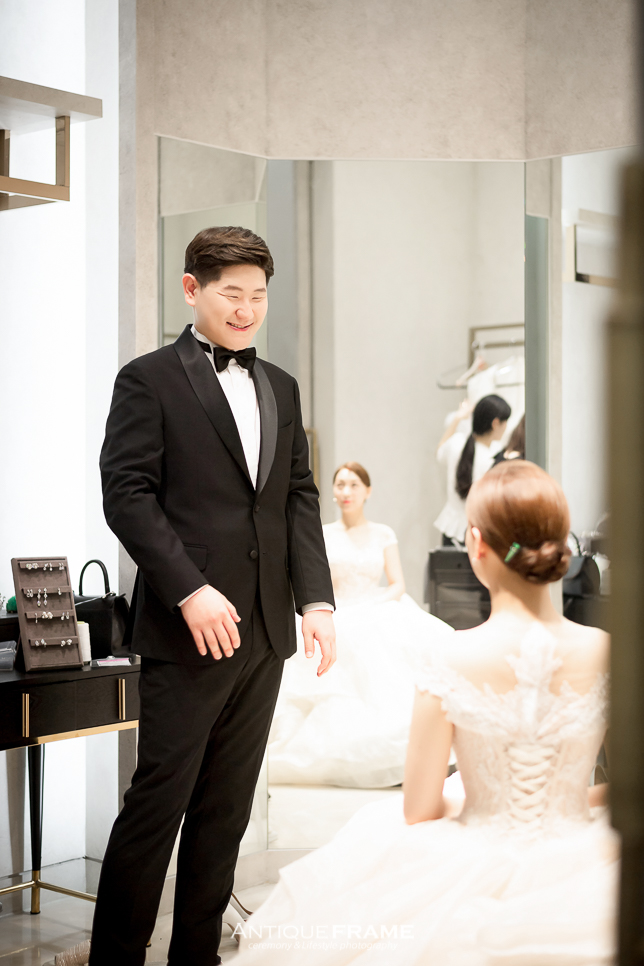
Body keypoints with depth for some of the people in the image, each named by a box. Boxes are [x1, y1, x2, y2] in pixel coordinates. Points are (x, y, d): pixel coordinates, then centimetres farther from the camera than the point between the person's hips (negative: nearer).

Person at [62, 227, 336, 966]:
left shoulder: (280, 388, 16)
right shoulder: (148, 380, -2)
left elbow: (300, 498, 13)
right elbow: (127, 495, -10)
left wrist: (316, 599, 1)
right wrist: (191, 591, -20)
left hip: (264, 632, 6)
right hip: (188, 631, -6)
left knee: (226, 809, 11)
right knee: (158, 804, -2)